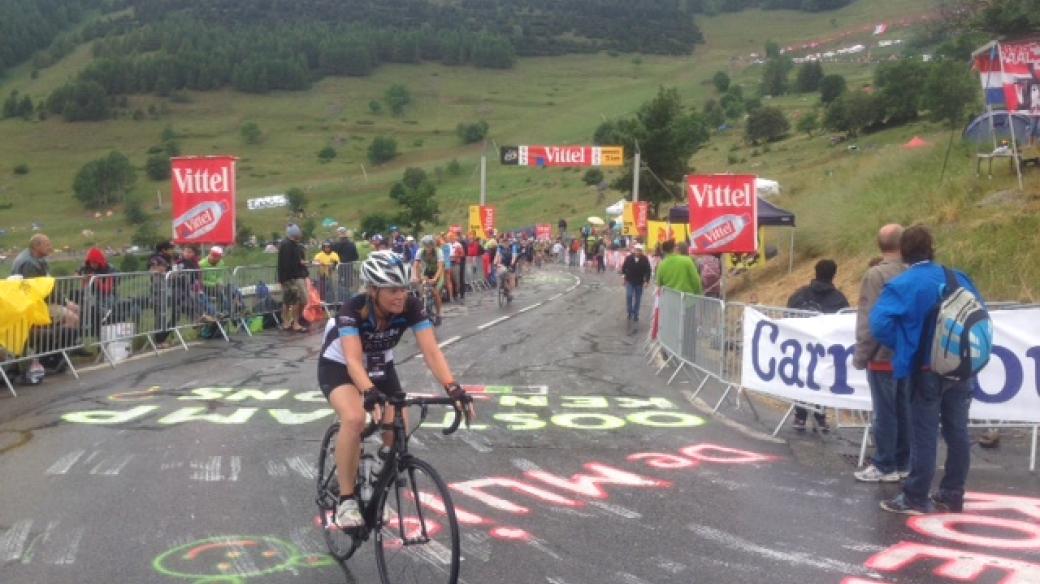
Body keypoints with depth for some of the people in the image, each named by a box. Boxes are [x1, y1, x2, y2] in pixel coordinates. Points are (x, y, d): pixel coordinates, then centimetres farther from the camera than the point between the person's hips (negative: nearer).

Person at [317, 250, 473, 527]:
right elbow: (353, 360, -44)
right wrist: (370, 393, -62)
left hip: (380, 367, 4)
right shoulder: (352, 310, -33)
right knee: (355, 418, -33)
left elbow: (431, 351, -30)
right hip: (339, 367, -4)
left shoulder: (412, 307, -24)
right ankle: (346, 501, -19)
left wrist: (453, 388, -46)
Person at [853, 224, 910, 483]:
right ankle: (903, 463, 19)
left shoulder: (875, 275, -14)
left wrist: (861, 355, -7)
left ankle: (885, 466, 6)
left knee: (885, 413, 0)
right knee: (904, 411, 11)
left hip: (883, 356, -5)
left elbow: (869, 321, -15)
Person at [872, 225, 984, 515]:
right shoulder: (959, 278, 5)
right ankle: (952, 495, 20)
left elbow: (880, 324, -21)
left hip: (927, 370, -5)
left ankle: (916, 498, 6)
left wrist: (903, 346, -5)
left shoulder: (903, 285, -12)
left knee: (924, 435, 1)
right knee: (957, 432, 11)